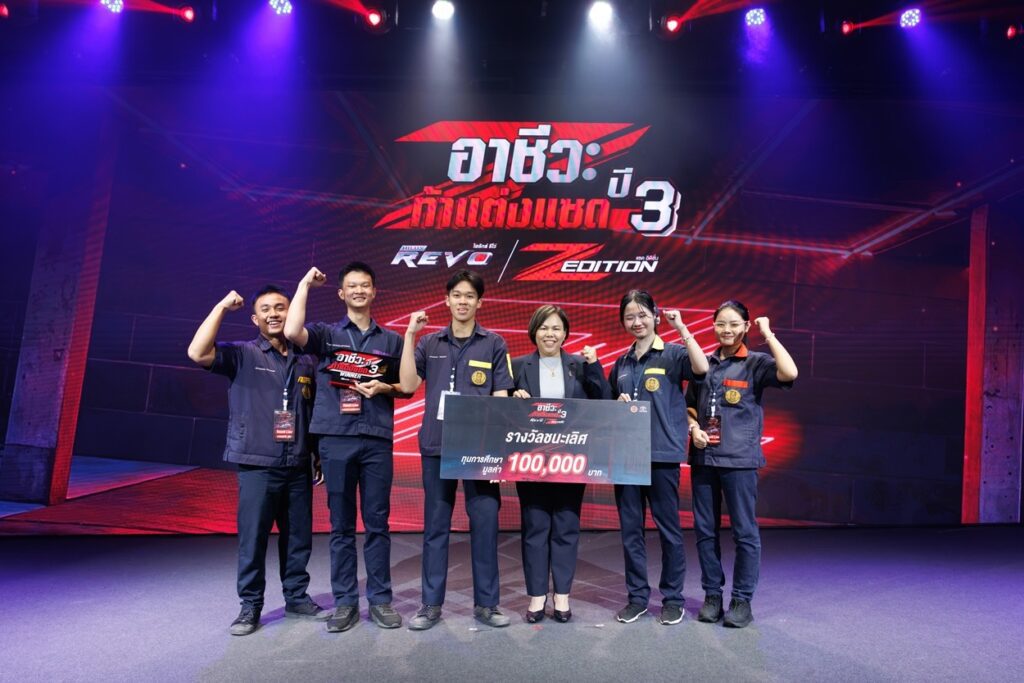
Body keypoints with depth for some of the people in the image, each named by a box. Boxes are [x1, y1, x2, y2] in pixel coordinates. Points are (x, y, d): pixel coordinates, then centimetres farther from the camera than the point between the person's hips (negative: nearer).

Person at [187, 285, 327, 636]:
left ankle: (297, 599, 25)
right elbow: (198, 353, -17)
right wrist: (222, 307, -15)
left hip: (298, 466, 4)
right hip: (258, 465, -3)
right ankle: (250, 606, 16)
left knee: (299, 538, 11)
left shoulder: (306, 362, 11)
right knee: (253, 539, 2)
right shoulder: (242, 354, 1)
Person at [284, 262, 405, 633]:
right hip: (336, 437, -1)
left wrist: (384, 388, -8)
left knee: (377, 522, 5)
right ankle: (345, 601, 15)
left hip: (377, 438, 1)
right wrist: (305, 285, -4)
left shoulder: (392, 340, 13)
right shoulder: (326, 334, 8)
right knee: (341, 524, 5)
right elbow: (292, 332, -14)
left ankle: (380, 599, 16)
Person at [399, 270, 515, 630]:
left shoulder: (494, 344, 4)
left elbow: (501, 397, 1)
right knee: (435, 526, 8)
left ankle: (486, 603, 15)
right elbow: (408, 385, -2)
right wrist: (410, 335, -5)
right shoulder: (429, 343, 9)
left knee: (485, 524, 2)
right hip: (436, 445, 2)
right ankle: (431, 604, 18)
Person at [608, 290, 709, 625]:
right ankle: (637, 596, 22)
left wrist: (682, 328, -22)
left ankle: (673, 598, 19)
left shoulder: (673, 354, -2)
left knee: (668, 528, 4)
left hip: (662, 453, -5)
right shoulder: (621, 363, 14)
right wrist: (618, 404, 0)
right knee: (630, 529, 10)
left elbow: (701, 368, -23)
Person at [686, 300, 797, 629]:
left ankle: (742, 600, 15)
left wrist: (768, 334, -13)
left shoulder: (755, 363, -1)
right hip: (703, 457, 5)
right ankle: (712, 595, 21)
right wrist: (694, 427, -2)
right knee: (705, 530, 9)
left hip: (739, 458, -4)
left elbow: (789, 372, -22)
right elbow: (689, 406, 18)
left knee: (744, 531, 3)